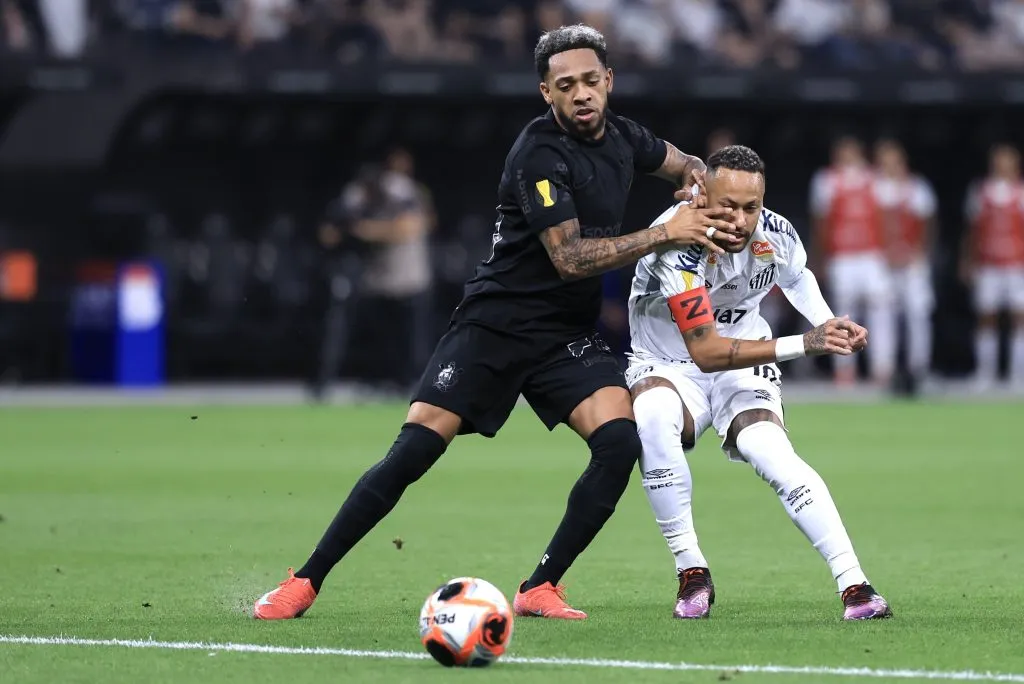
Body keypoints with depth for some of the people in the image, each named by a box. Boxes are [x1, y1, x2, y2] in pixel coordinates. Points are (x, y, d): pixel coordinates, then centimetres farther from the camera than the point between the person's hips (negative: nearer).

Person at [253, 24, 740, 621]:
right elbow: (570, 257, -24)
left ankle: (540, 589, -7)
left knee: (620, 441, -19)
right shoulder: (540, 153, -18)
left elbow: (684, 164, 26)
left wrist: (699, 183, 1)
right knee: (415, 449, -13)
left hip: (569, 336, 5)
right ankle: (306, 582, -1)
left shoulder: (621, 137, 4)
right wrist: (665, 234, -26)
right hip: (497, 324, -5)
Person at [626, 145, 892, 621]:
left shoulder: (777, 237, -13)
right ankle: (691, 572, -25)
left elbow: (796, 277, 16)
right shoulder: (677, 243, -30)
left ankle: (854, 585, -28)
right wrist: (802, 345, -38)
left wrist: (828, 324, -2)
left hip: (744, 368, 3)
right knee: (651, 417, -37)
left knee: (772, 454, -27)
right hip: (669, 366, -3)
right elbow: (705, 351, -34)